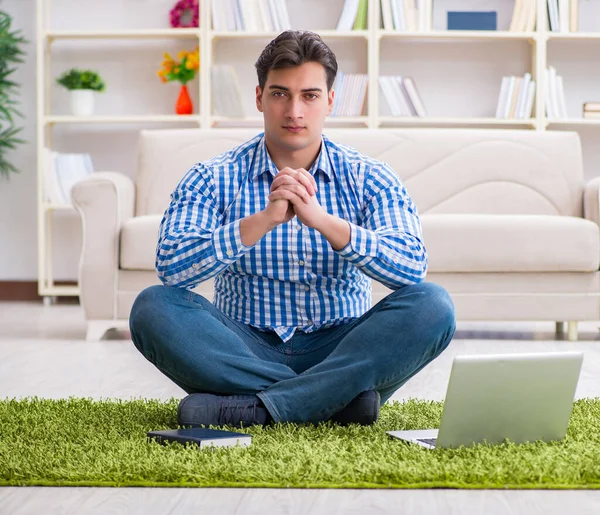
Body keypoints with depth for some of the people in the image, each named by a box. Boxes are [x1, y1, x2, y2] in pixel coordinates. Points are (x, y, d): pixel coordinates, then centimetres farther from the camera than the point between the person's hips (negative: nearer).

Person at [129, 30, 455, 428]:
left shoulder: (370, 179, 1)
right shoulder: (213, 180, 0)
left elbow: (412, 268, -15)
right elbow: (171, 268, -16)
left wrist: (323, 220, -27)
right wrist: (264, 220, -26)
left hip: (339, 351, 0)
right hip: (247, 350, 0)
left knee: (432, 305, -25)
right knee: (153, 308, -25)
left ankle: (256, 408, -29)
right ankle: (332, 399, -27)